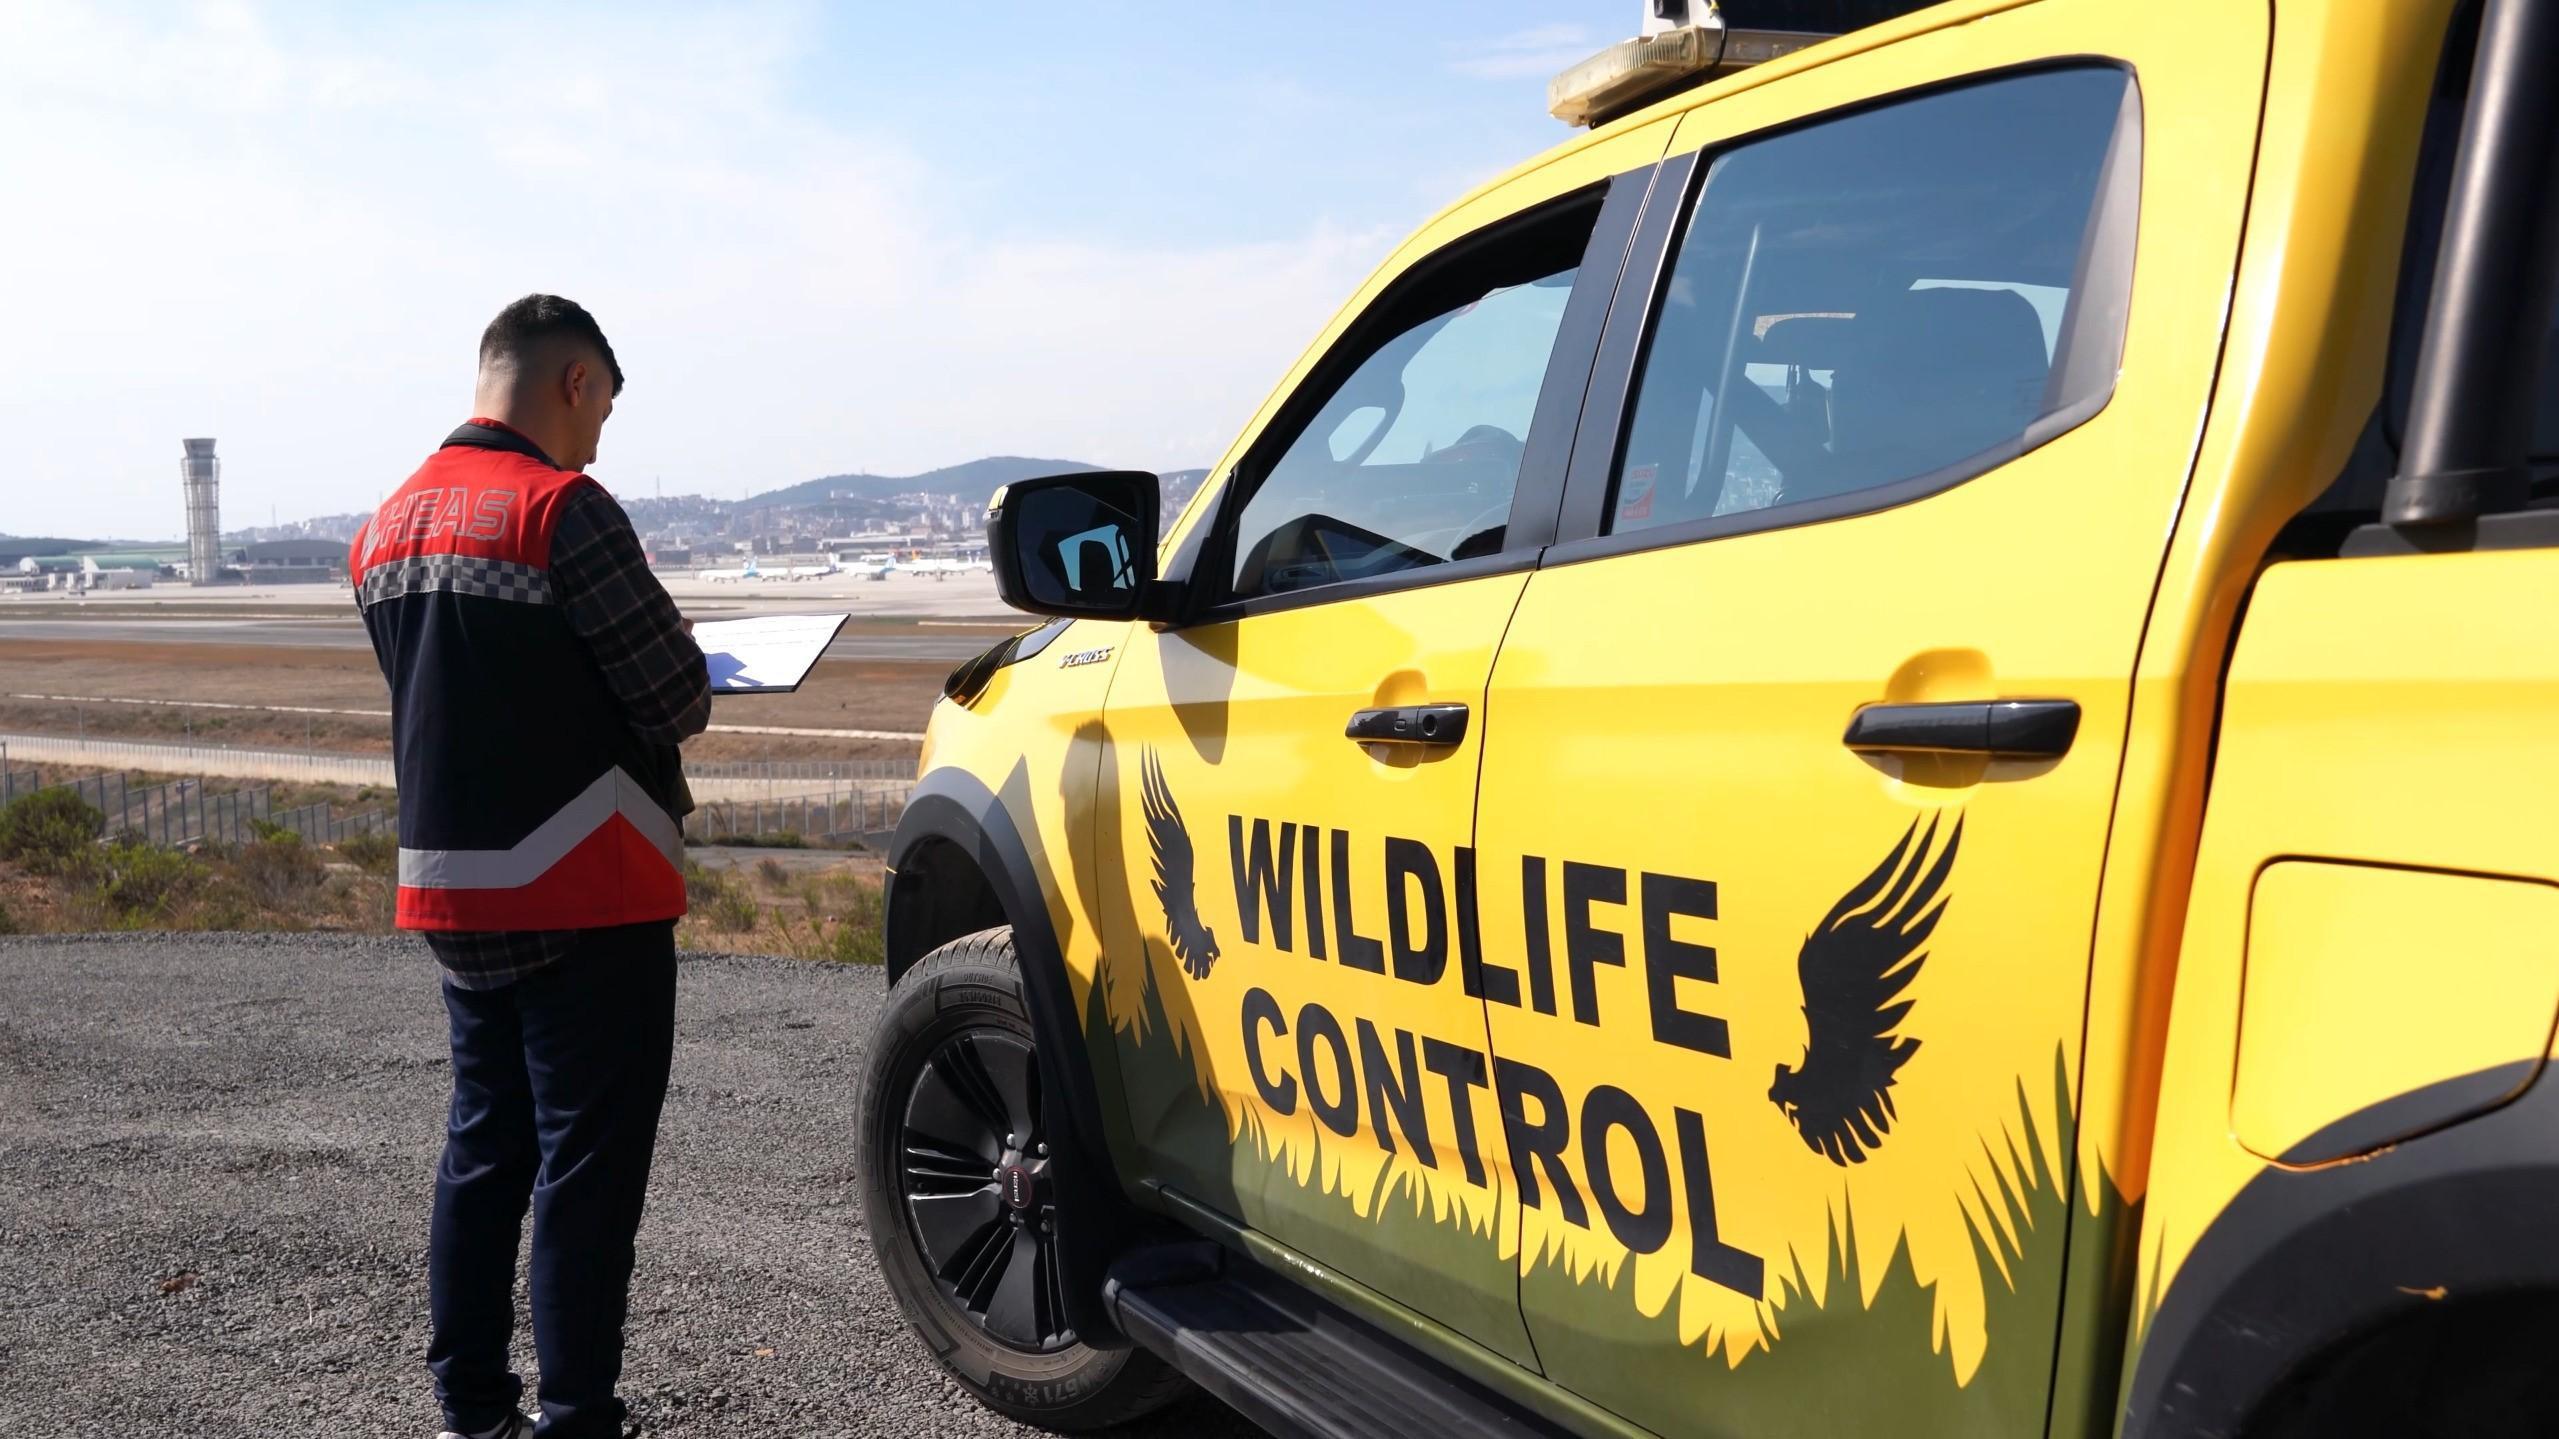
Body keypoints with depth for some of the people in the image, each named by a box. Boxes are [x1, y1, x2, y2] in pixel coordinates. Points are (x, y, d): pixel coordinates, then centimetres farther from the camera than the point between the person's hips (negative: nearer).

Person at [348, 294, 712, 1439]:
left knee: (484, 1143, 17)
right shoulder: (560, 507, -16)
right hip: (580, 895, -8)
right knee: (587, 1162, 1)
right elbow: (678, 698, -16)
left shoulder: (387, 526, 11)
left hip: (449, 895, 8)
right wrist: (684, 677, 6)